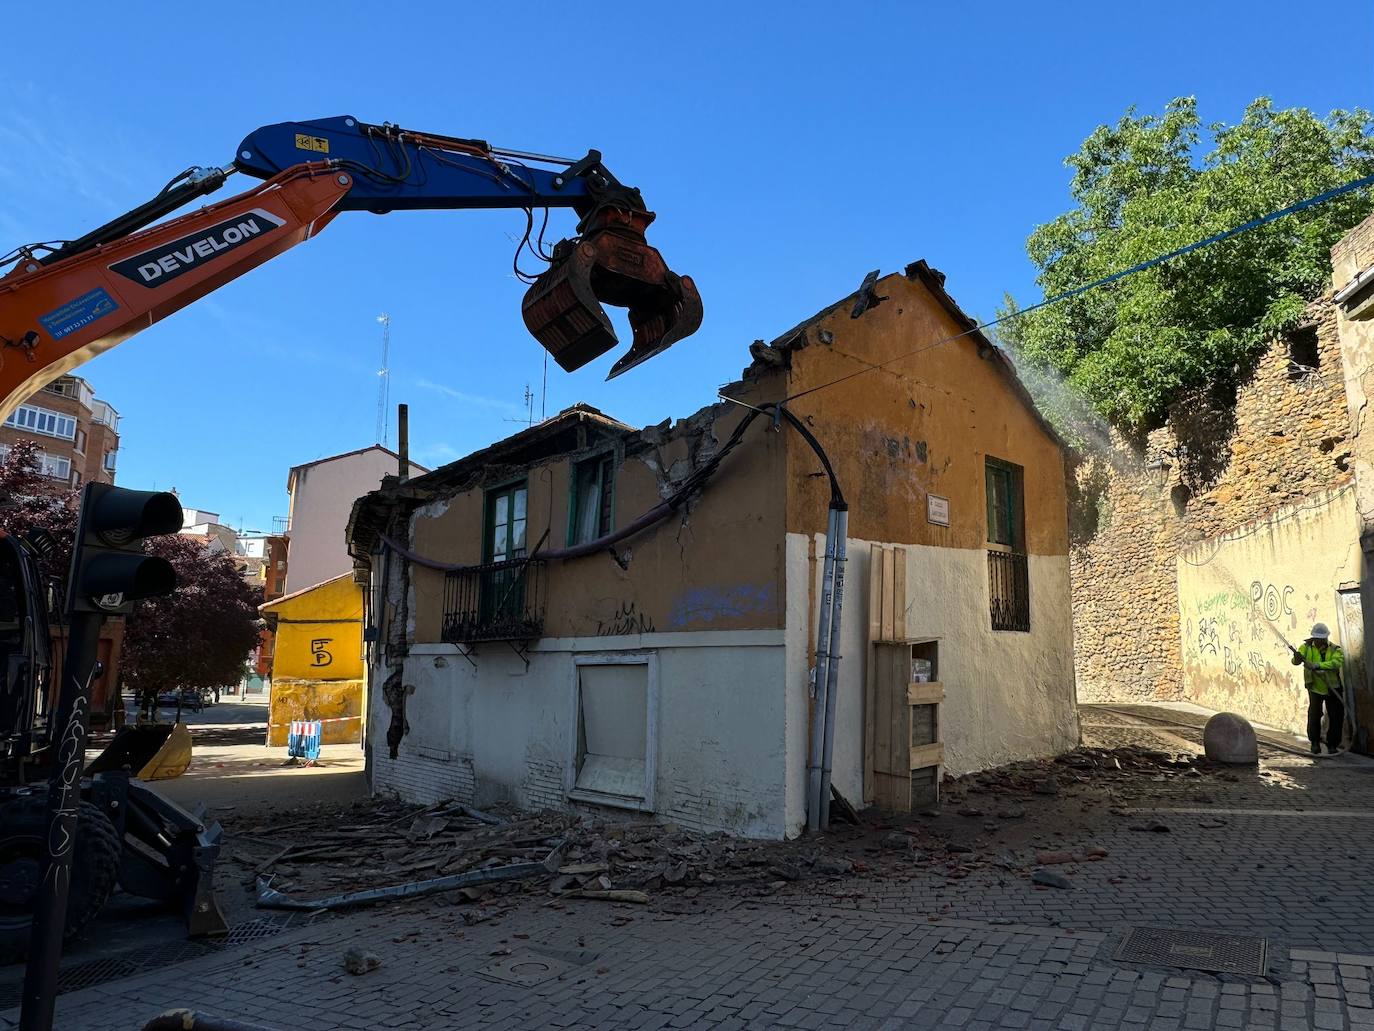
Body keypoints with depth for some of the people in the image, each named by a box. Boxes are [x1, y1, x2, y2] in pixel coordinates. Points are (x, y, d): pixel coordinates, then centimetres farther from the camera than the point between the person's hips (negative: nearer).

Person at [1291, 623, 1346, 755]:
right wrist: (1297, 657, -40)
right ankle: (1315, 742, 7)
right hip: (1315, 688, -1)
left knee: (1336, 717, 5)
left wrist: (1316, 665, -39)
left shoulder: (1335, 650, -6)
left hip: (1333, 689, 1)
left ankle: (1332, 744, 23)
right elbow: (1296, 661, -15)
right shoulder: (1307, 647, -3)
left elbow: (1336, 662, -26)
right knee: (1314, 713, -10)